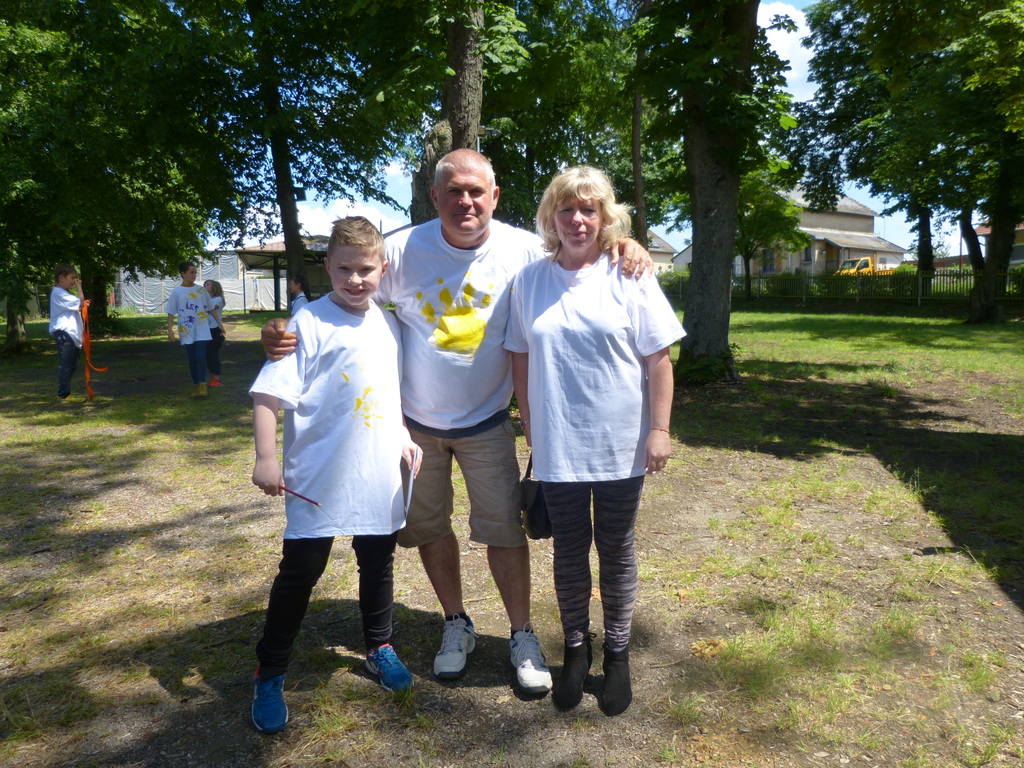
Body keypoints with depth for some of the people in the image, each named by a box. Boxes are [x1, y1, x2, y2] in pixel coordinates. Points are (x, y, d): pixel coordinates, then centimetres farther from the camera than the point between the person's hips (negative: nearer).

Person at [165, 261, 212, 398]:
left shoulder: (200, 290, 7)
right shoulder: (177, 292, 2)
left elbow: (211, 308, 14)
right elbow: (171, 313, 3)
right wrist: (170, 330, -6)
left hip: (201, 330, 0)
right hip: (186, 331, 0)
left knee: (201, 356, -13)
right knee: (192, 359, 5)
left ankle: (202, 385, -13)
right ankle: (195, 386, 15)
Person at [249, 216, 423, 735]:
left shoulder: (388, 325, 7)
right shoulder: (310, 322, -11)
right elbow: (269, 392, -14)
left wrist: (403, 437, 11)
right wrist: (266, 457, -20)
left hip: (381, 477, 5)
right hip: (319, 480, -5)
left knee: (378, 563, 18)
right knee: (299, 572, 5)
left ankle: (379, 648, 39)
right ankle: (270, 675, 23)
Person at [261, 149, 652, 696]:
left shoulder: (524, 251, -13)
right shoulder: (402, 249, -14)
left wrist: (627, 249, -22)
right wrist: (284, 334, -26)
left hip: (487, 421, -1)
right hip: (414, 421, 2)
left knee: (504, 527, 3)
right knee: (429, 526, 14)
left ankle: (521, 635, 25)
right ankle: (456, 624, 37)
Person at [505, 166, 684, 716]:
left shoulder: (630, 278, -4)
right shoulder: (528, 281, 1)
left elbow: (658, 360, -3)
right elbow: (521, 361, 6)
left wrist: (659, 429, -6)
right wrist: (531, 429, 6)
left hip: (620, 446, -1)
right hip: (556, 448, 1)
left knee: (616, 552, 14)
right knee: (569, 552, 14)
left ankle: (617, 654, 33)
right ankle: (575, 649, 35)